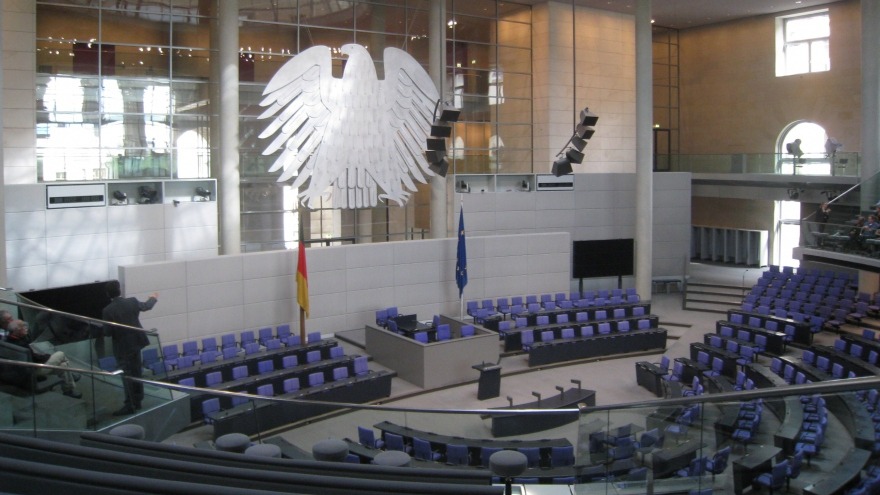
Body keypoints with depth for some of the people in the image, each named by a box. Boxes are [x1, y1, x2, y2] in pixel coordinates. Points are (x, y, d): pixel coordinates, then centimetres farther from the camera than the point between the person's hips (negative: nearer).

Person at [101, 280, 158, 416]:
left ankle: (129, 406, 2)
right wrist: (154, 298, 37)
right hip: (136, 342, 5)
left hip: (122, 347, -5)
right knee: (136, 373, 16)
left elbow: (108, 332, -16)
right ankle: (137, 401, 27)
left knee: (127, 376, 0)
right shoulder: (132, 302, -5)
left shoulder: (107, 311, -18)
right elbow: (146, 306, 16)